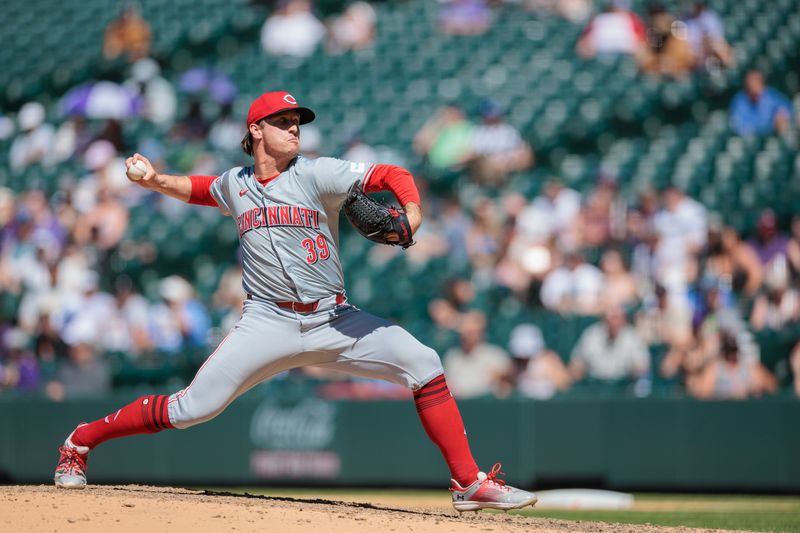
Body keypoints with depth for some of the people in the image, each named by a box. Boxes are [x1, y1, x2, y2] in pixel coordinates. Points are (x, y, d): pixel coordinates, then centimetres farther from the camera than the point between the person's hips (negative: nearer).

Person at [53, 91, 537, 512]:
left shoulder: (315, 175, -1)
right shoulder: (235, 184, 10)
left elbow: (393, 176, -7)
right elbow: (197, 188, 33)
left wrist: (411, 214, -27)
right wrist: (157, 181, 14)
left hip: (333, 321, 0)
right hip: (269, 323, 0)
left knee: (423, 364, -16)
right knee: (193, 409, -11)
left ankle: (470, 483, -10)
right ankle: (80, 442, 9)